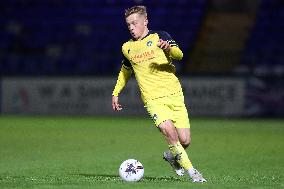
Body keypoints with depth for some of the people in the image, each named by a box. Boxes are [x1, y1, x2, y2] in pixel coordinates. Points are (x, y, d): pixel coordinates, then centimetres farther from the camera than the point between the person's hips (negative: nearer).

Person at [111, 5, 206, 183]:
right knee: (169, 132, -24)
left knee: (185, 141, -5)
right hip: (153, 100, 1)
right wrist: (116, 93, 26)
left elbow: (179, 55, -14)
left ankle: (171, 155, 30)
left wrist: (169, 49, -35)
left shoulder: (159, 37, 2)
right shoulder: (127, 48, 13)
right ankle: (191, 171, -14)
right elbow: (125, 70, 31)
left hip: (174, 95, -1)